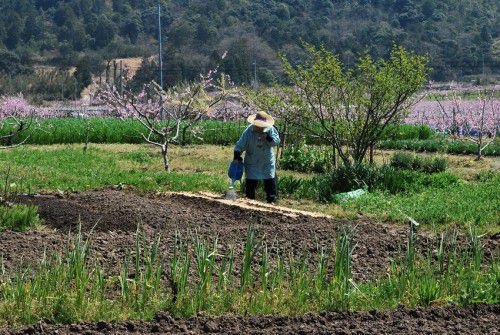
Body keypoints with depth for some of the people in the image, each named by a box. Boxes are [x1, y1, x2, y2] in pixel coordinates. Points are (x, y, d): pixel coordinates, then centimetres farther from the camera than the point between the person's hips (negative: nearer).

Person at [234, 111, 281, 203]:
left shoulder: (270, 130, -8)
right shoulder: (249, 131, -12)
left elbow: (277, 141, -8)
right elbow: (240, 145, -10)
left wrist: (268, 137, -25)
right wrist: (237, 156, -20)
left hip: (267, 161, 1)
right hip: (252, 162, -1)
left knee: (270, 180, 4)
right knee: (251, 181, 2)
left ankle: (272, 197, 15)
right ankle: (250, 197, 16)